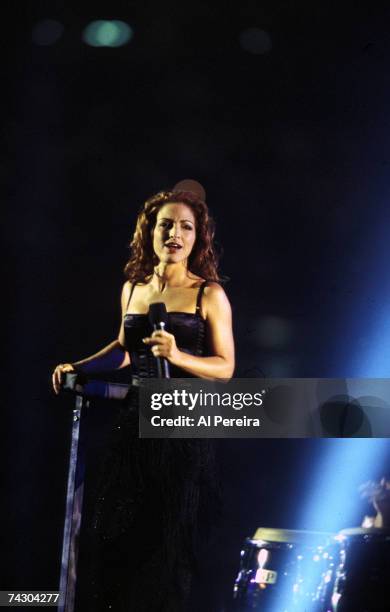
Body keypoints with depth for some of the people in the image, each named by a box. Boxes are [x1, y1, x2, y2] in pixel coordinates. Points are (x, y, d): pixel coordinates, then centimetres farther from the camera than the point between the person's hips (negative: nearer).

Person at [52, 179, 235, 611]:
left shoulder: (210, 295, -2)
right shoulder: (133, 288, 11)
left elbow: (225, 368, -4)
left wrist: (178, 356, -19)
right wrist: (79, 368, 16)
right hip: (134, 425, 4)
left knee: (169, 547, -1)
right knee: (116, 540, 3)